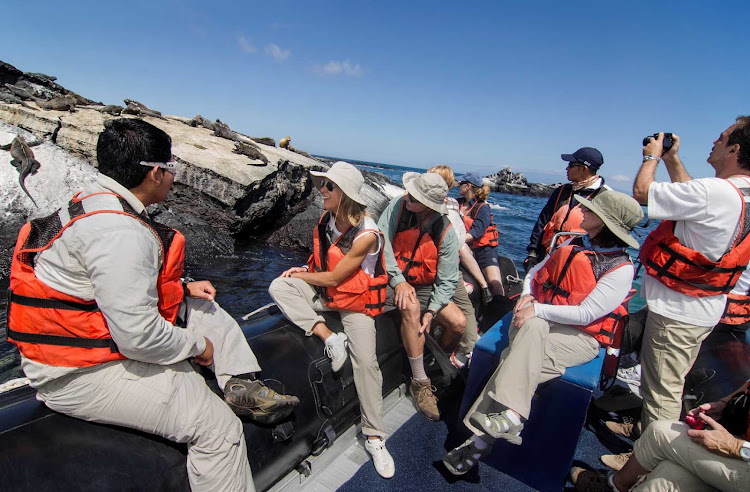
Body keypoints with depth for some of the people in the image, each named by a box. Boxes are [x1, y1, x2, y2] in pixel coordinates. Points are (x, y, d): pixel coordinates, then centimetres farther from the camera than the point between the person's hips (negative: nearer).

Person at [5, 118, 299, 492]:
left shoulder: (96, 202, 5)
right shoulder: (122, 233, -29)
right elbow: (140, 338, -29)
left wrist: (182, 288, 8)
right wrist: (197, 345, -11)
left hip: (105, 331, 11)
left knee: (207, 312, 15)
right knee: (217, 427, -14)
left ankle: (241, 387, 10)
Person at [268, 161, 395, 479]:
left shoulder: (366, 234, -24)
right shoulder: (327, 219, -3)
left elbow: (333, 278, -18)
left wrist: (299, 275, -6)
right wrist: (305, 272, -3)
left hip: (356, 301, -6)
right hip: (324, 292, 7)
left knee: (366, 361, -17)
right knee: (278, 286, -15)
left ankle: (374, 437, 1)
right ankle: (329, 337, -18)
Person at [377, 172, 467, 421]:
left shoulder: (446, 233, -13)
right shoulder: (398, 205, -13)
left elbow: (447, 281, -11)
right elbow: (381, 242, -16)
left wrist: (432, 311, -22)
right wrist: (398, 280, -24)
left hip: (424, 286, 2)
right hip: (392, 278, -2)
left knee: (458, 323, -13)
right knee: (411, 306, -33)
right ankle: (420, 382, -18)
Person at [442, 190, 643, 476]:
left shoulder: (621, 269, -7)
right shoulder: (573, 244, 14)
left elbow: (586, 314, -16)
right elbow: (536, 272, 19)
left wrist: (538, 309, -18)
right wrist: (527, 296, -1)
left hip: (581, 336, -4)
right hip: (538, 321, 4)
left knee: (518, 361, -31)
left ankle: (482, 437, -26)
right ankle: (510, 417, -31)